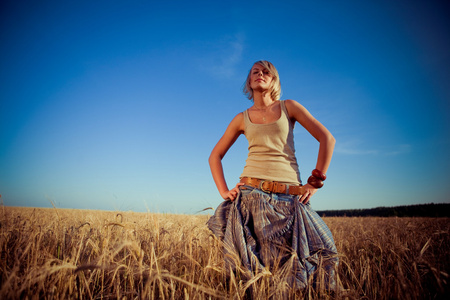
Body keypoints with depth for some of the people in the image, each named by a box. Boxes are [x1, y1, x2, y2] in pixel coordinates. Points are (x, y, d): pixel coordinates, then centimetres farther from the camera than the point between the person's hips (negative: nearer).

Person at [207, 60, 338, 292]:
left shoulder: (289, 107, 8)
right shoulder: (242, 119, 11)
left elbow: (327, 138, 4)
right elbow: (215, 155, 14)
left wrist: (315, 182, -1)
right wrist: (223, 191, 1)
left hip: (290, 196, 0)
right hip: (252, 193, 1)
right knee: (248, 264, 1)